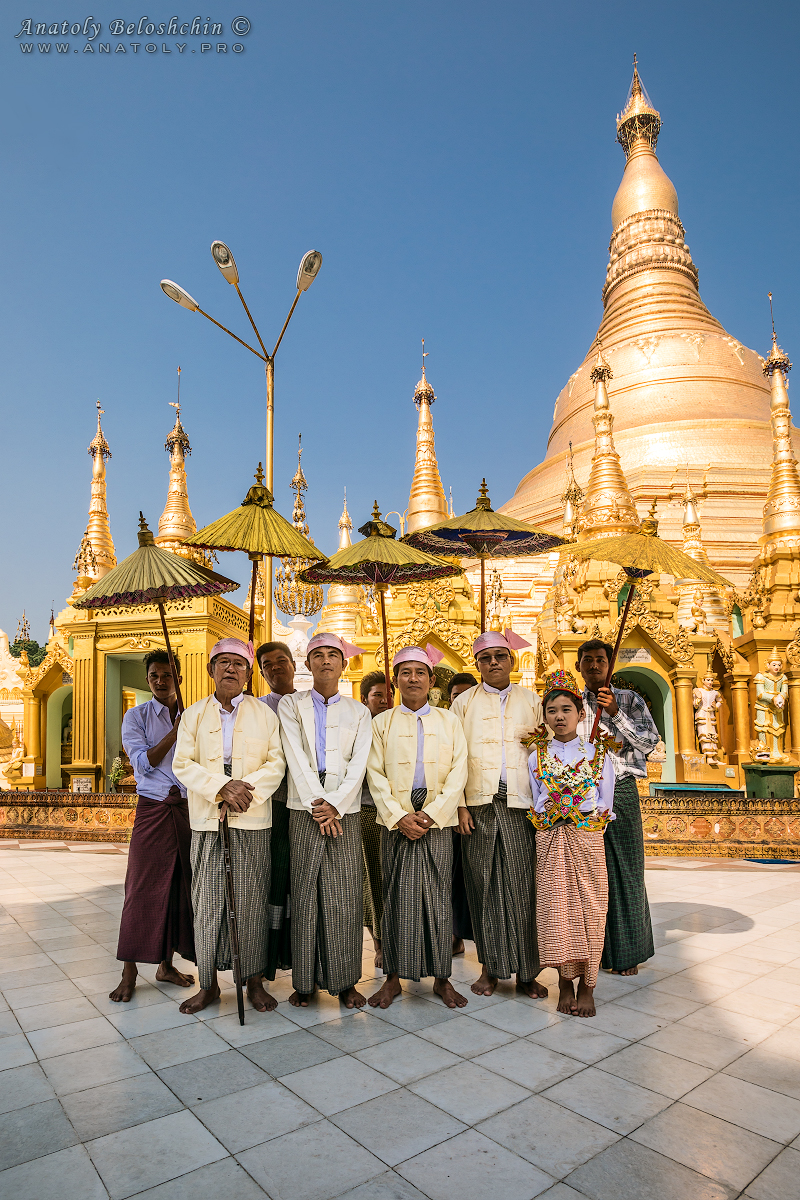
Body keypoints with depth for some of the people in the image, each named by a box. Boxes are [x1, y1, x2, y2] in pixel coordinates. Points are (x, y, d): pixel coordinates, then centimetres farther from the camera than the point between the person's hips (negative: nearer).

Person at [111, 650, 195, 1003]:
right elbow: (144, 762, -10)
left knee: (180, 887, 7)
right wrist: (176, 731, -16)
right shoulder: (136, 717, 3)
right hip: (152, 810, -2)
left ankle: (166, 965, 21)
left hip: (187, 809, 3)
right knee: (142, 888, 0)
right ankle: (129, 973, 12)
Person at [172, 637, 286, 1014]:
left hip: (252, 821, -1)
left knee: (251, 900, 2)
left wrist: (245, 790, -14)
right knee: (206, 901, 4)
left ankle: (254, 981, 14)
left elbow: (276, 763, 1)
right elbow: (183, 765, 1)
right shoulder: (193, 715, 10)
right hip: (206, 821, 1)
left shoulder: (264, 714, 8)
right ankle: (208, 984, 17)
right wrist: (222, 786, -14)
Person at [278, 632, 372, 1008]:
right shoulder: (291, 706, 8)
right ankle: (305, 981, 13)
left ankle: (345, 982, 11)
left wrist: (335, 805, -11)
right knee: (305, 894, 1)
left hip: (345, 812, 1)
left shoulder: (358, 712, 12)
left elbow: (359, 763, 1)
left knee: (345, 896, 0)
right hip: (304, 811, -1)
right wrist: (317, 806, -11)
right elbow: (296, 759, -3)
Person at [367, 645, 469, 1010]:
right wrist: (399, 817, -11)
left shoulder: (448, 721, 9)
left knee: (438, 896, 3)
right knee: (396, 897, 2)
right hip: (395, 821, 0)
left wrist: (431, 813, -9)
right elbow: (375, 775, 1)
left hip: (437, 821, 0)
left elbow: (458, 773, 2)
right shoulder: (382, 722, 7)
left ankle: (441, 977, 16)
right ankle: (393, 977, 14)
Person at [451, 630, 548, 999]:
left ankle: (526, 971, 10)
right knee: (484, 884, 3)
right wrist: (460, 805, -4)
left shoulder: (531, 700, 12)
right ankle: (490, 967, 15)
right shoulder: (464, 702, 9)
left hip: (520, 803, 0)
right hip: (478, 803, 0)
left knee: (522, 885, -1)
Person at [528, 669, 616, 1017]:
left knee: (587, 908, 2)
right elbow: (537, 805, 6)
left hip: (587, 840, -1)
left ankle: (586, 985, 13)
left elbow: (605, 804, 0)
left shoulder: (598, 753, 2)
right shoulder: (537, 756, 4)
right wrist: (582, 801, -5)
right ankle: (565, 982, 14)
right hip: (550, 841, 1)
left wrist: (562, 802, -8)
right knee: (556, 907, 1)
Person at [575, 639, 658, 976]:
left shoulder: (629, 699, 8)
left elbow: (650, 742, -3)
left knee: (624, 869, 3)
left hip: (620, 790, -1)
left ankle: (625, 953, 17)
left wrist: (616, 713, -11)